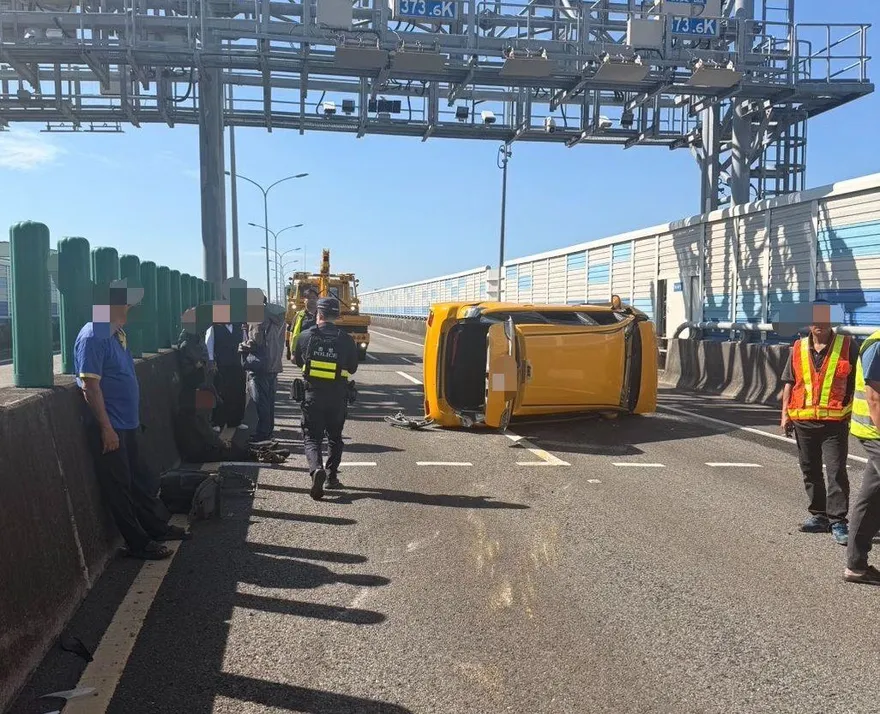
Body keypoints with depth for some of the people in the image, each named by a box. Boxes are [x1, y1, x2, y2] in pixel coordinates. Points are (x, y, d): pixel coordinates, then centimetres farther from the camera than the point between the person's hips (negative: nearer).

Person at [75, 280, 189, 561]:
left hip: (127, 423, 9)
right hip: (110, 427, -9)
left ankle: (157, 527, 30)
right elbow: (90, 386, -21)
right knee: (119, 486, 2)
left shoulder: (116, 334, 12)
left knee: (136, 480, 19)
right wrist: (106, 428, -21)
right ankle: (138, 543, 10)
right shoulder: (93, 337, -18)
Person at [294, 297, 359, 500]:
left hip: (312, 394, -1)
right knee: (335, 437, 18)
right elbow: (352, 369, 5)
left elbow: (297, 360, 12)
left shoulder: (306, 337, -5)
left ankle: (317, 468, -21)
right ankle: (332, 476, 22)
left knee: (311, 436, 4)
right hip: (337, 396, 1)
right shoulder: (346, 340, -7)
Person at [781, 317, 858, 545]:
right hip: (803, 421, 4)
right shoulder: (798, 348, 9)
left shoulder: (848, 346, 0)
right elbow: (789, 383, 14)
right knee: (810, 471, 11)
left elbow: (858, 383, 3)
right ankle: (818, 515, 23)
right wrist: (785, 413, 7)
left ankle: (838, 521, -1)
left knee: (836, 472, -7)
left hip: (834, 422, -4)